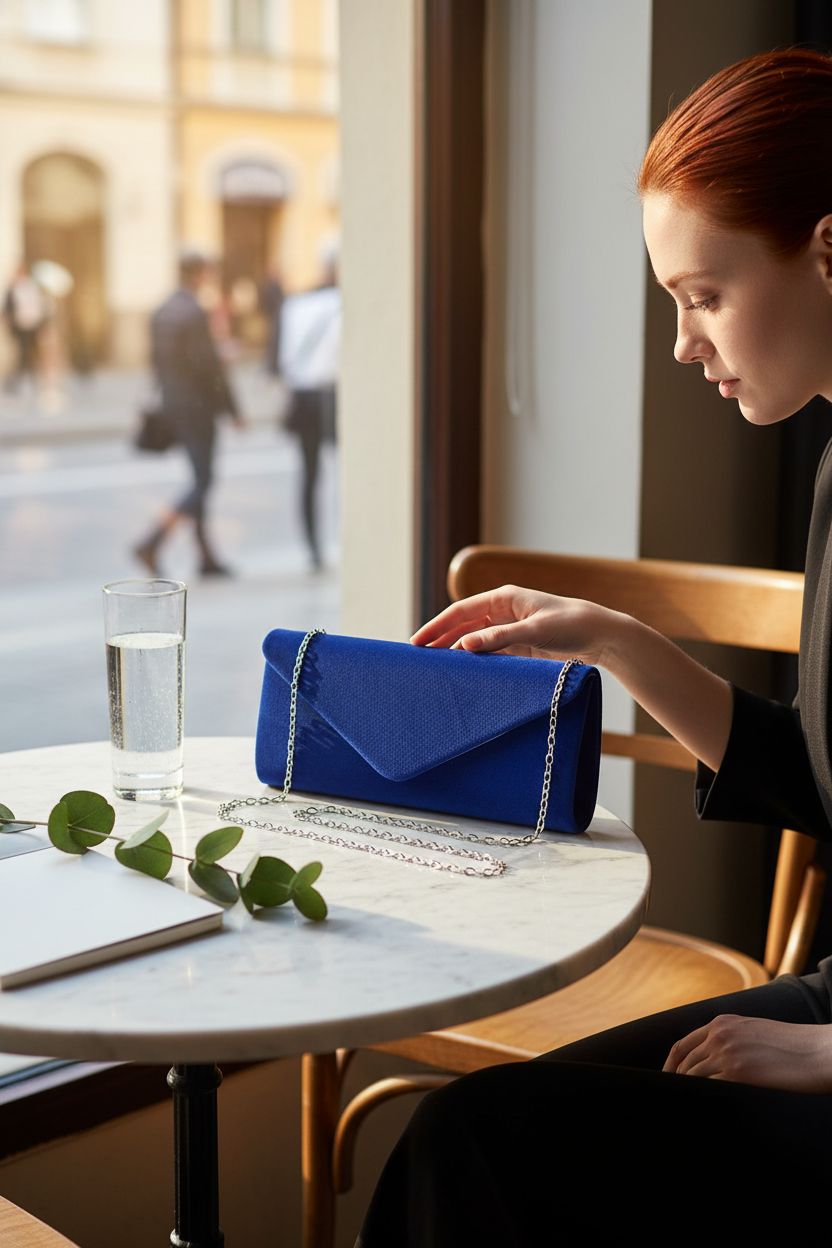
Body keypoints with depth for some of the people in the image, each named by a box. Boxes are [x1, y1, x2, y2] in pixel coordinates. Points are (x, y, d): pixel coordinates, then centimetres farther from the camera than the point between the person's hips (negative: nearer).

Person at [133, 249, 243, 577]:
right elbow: (209, 366, -18)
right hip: (197, 406, -9)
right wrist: (232, 409, -11)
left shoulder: (160, 313, 8)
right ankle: (152, 543, -15)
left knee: (201, 478, 15)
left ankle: (206, 556, 18)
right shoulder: (195, 313, -17)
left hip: (171, 405, 9)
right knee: (202, 482, -3)